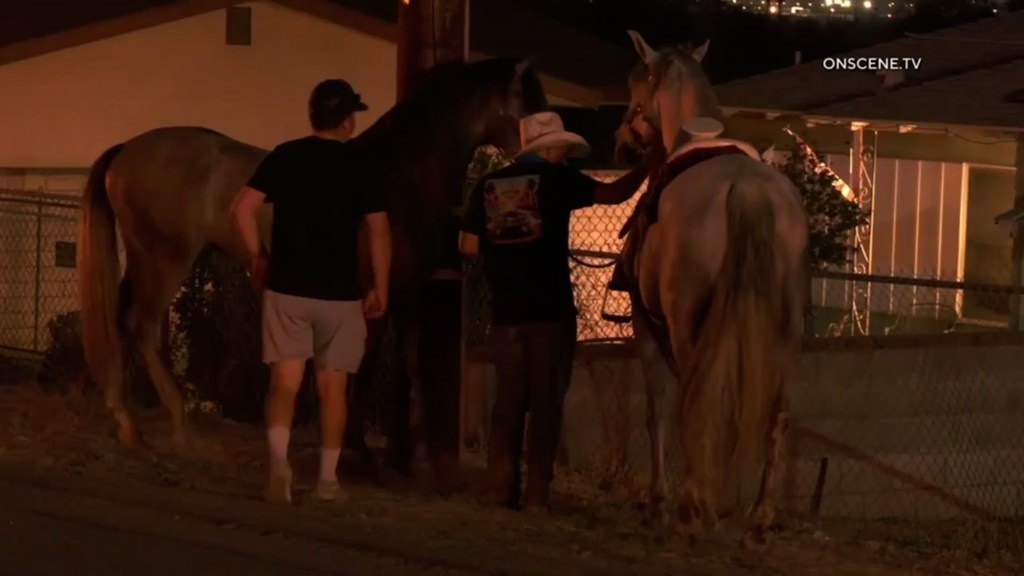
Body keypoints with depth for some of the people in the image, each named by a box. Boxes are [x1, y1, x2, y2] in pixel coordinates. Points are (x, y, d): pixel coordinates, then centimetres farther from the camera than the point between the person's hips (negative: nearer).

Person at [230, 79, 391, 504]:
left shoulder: (284, 157, 2)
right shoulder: (359, 165, -2)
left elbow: (242, 211, -3)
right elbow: (379, 232, -5)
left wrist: (256, 257, 10)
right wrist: (380, 289, 3)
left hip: (287, 289, 1)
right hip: (340, 294, -1)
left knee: (285, 382, 1)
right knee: (332, 387, 8)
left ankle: (279, 462, -21)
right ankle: (328, 479, 12)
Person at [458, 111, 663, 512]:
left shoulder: (488, 185, 7)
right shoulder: (555, 179, -3)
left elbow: (468, 245, 8)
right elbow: (616, 194, 0)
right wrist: (648, 166, 14)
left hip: (505, 313, 4)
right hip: (550, 311, -4)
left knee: (509, 400, 11)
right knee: (546, 402, 1)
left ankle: (499, 489, 8)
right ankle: (536, 494, -2)